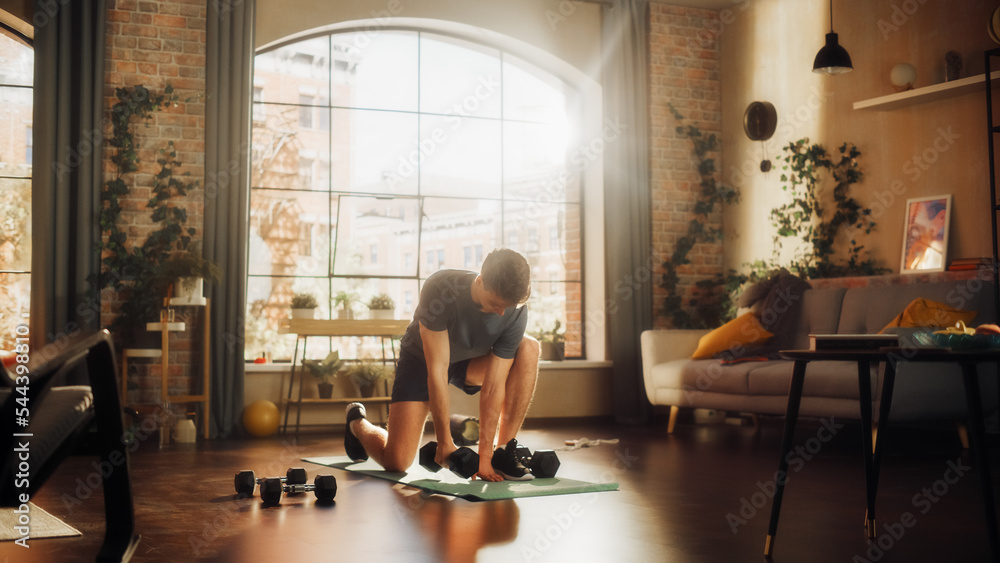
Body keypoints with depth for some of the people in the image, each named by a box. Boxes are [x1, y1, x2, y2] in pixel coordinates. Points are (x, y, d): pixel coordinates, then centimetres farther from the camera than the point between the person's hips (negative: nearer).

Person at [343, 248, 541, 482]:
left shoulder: (516, 313, -27)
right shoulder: (440, 290, -36)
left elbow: (494, 387, -25)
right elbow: (437, 369, -32)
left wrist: (485, 455, -26)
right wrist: (444, 442, -28)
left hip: (470, 361, 3)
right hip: (422, 359, -3)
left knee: (529, 349, -26)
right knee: (396, 461, -16)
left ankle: (504, 453, -18)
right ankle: (357, 422, 20)